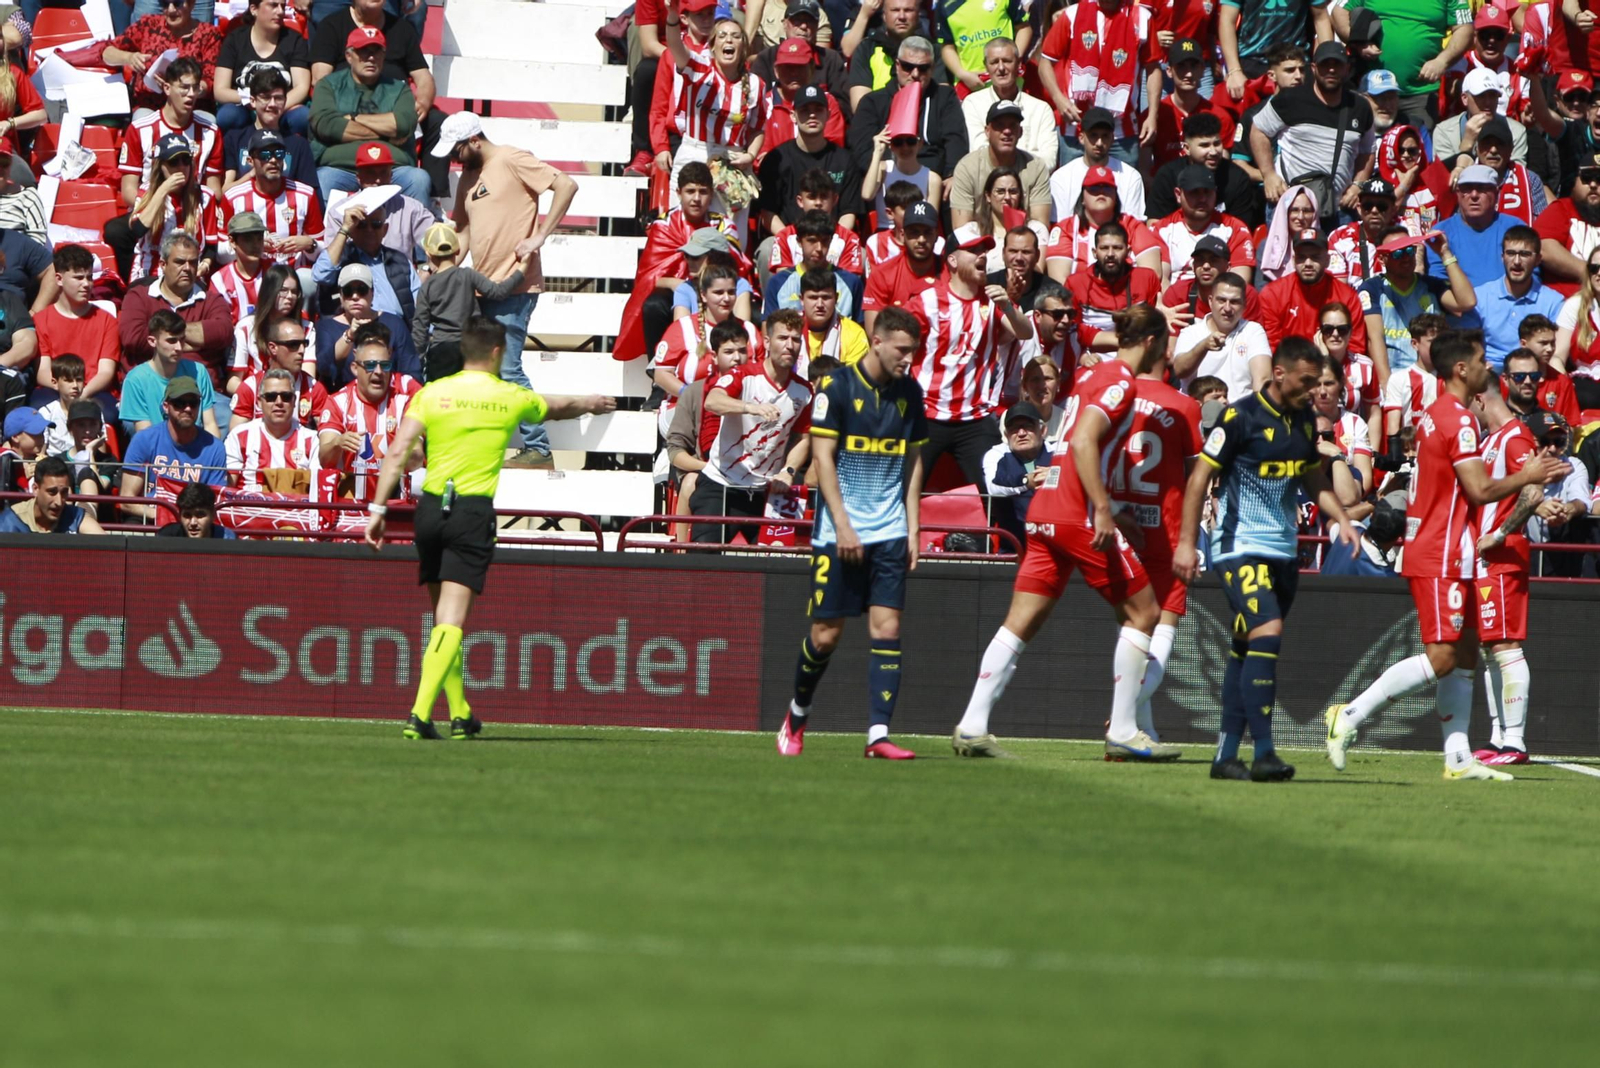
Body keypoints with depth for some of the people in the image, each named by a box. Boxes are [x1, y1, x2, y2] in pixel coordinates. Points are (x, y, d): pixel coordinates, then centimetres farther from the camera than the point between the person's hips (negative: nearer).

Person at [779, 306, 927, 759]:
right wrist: (842, 525, -14)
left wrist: (912, 528, 8)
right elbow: (822, 456, -9)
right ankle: (797, 715, 23)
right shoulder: (836, 385, -7)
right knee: (826, 633, -1)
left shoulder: (909, 392, 8)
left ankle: (878, 734, -10)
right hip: (839, 531, -4)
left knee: (887, 628, -7)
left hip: (889, 533, 4)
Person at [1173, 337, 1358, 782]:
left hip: (1283, 552, 7)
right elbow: (1200, 477, -8)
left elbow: (1313, 478, 24)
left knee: (1246, 649, 9)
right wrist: (1186, 542, -10)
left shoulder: (1304, 420, 10)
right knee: (1266, 633, -20)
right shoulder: (1241, 418, -11)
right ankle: (1263, 754, -21)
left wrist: (1342, 519, 9)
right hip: (1240, 548, -7)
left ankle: (1227, 754, 12)